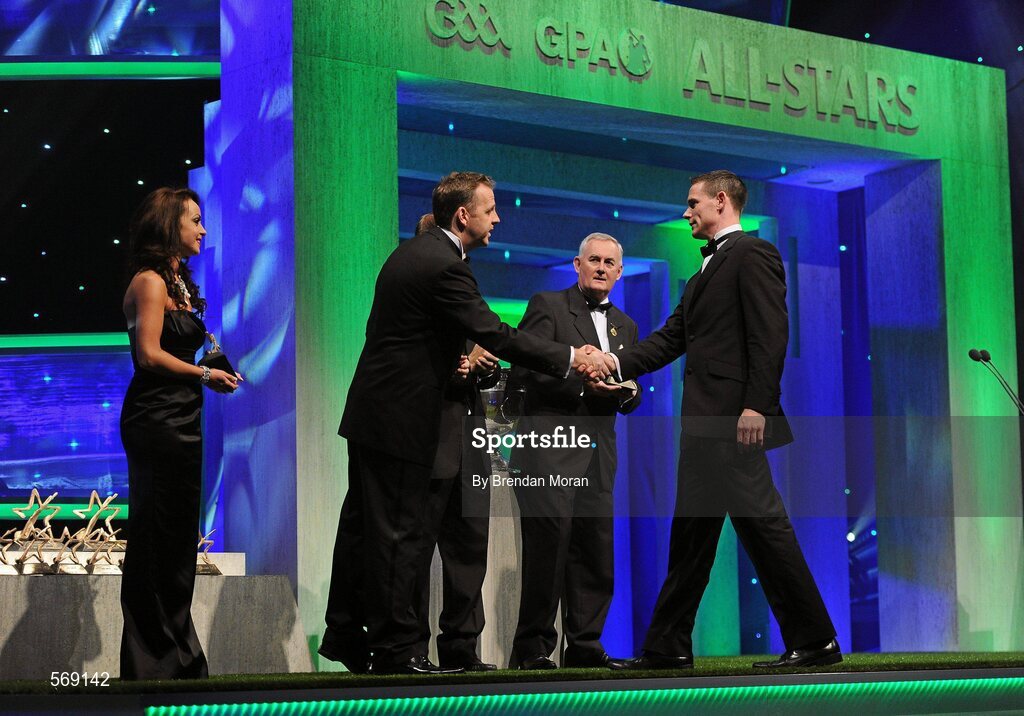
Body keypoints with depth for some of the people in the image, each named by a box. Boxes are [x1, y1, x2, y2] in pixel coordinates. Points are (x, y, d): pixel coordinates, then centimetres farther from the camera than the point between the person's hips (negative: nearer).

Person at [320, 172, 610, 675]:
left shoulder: (412, 252, 12)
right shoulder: (443, 266, -19)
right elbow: (496, 337, -21)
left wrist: (450, 357, 12)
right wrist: (570, 359, -15)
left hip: (371, 408, 10)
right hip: (400, 420, -10)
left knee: (363, 524, 15)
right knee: (399, 533, -5)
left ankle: (344, 634, 23)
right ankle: (396, 650, 0)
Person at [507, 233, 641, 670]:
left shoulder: (624, 327, 22)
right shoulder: (548, 306, 3)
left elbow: (629, 401, 23)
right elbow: (521, 372, -7)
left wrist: (626, 390, -1)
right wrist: (581, 383, -16)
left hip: (597, 456, 6)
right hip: (548, 449, -6)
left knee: (596, 550, 3)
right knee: (550, 544, -12)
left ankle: (584, 646, 10)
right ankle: (532, 647, -7)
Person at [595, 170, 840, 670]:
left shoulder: (752, 254, -5)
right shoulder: (705, 271, 25)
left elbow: (770, 334, -15)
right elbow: (670, 338, 22)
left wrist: (757, 405, -23)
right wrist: (617, 362, 7)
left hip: (735, 419, -10)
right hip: (703, 423, 10)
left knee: (761, 522, -11)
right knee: (691, 530, 11)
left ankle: (815, 641, -7)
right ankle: (667, 648, 16)